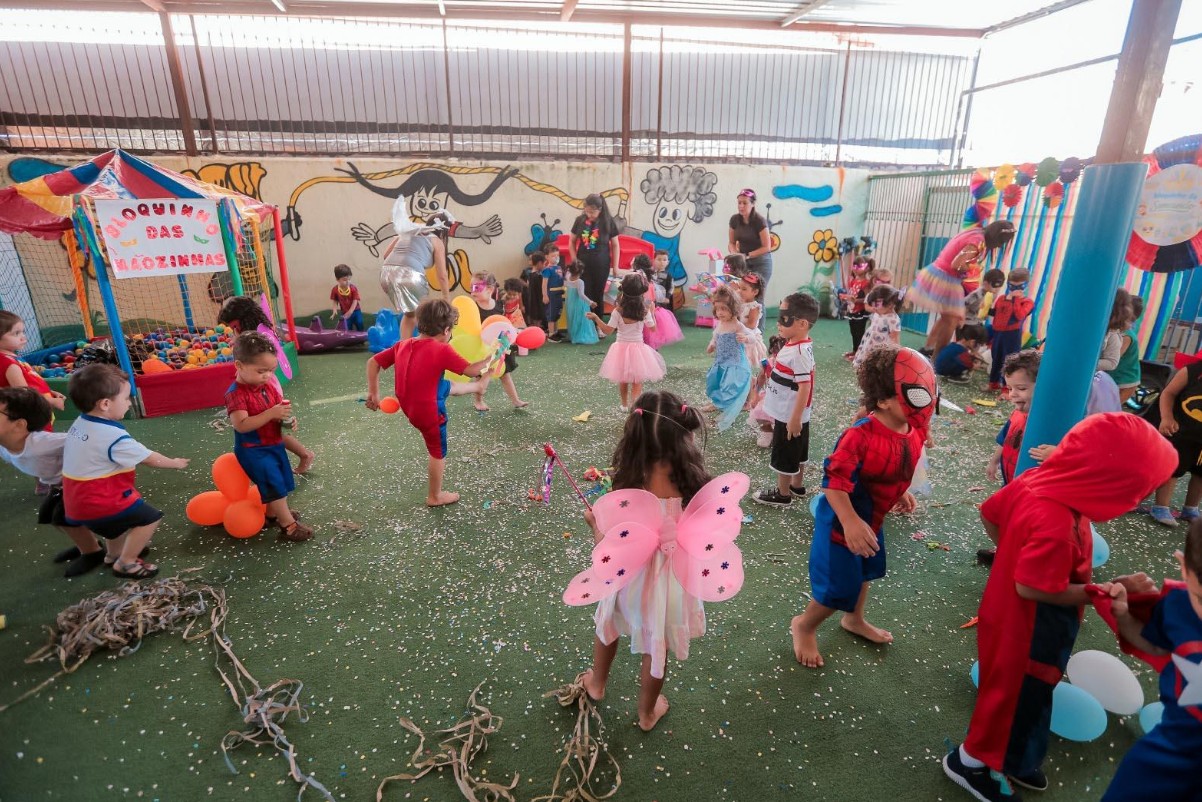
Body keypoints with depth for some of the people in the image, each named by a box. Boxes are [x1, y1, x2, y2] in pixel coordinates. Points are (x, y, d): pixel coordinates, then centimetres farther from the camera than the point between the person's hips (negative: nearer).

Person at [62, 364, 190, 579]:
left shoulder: (79, 424, 0)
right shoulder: (114, 437, -26)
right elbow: (150, 458, -14)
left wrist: (127, 467, 14)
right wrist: (175, 463, 3)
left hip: (79, 502, 10)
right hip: (99, 505, -10)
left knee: (122, 516, 32)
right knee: (150, 518, -2)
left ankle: (114, 552, 50)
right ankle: (125, 563, 7)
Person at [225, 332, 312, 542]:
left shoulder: (269, 386, 2)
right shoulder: (235, 394, -21)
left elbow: (280, 407, 12)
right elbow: (241, 425, -31)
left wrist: (289, 419, -11)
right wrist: (271, 414, -38)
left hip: (274, 444, 8)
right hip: (253, 451, -8)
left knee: (278, 485, 19)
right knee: (275, 486, -7)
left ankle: (272, 512, 39)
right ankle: (289, 525, 0)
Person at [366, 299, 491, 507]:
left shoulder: (403, 345, -4)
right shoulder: (442, 350, -23)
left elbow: (373, 362, 2)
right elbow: (471, 370, -16)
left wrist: (373, 393, 10)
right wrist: (489, 359, 3)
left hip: (407, 403, 7)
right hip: (428, 413, -6)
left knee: (447, 386, 28)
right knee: (438, 453, 15)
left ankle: (477, 386, 55)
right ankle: (435, 497, 32)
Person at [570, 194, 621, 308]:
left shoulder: (608, 222, -8)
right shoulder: (580, 220, -4)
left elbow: (615, 245, -1)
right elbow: (572, 241, 6)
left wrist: (615, 266, -1)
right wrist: (574, 260, -3)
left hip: (601, 266, -1)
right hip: (583, 265, 1)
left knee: (598, 295, 10)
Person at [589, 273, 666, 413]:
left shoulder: (618, 311, -15)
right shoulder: (644, 310, -10)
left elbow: (608, 331, -12)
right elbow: (653, 327, 2)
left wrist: (596, 318, -4)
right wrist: (652, 312, 15)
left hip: (621, 347, 1)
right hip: (638, 348, 0)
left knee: (622, 380, 19)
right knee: (637, 382, 4)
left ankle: (625, 405, 36)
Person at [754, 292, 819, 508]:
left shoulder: (799, 352, -26)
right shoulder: (794, 345, 4)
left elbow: (805, 387, -27)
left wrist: (795, 419, -23)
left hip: (790, 416, -9)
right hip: (790, 413, 9)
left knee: (783, 455, 6)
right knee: (797, 451, 22)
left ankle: (783, 494, 20)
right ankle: (797, 485, 39)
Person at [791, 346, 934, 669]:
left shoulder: (914, 431, -8)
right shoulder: (861, 436, -35)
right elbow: (834, 480, -34)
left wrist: (900, 493, 15)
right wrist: (851, 523, -38)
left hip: (873, 520, 9)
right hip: (842, 521, -9)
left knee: (864, 572, 29)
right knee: (839, 587, 4)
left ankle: (855, 620, 57)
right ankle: (804, 626, 31)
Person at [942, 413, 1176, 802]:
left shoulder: (1039, 478, -12)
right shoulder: (1056, 525, -37)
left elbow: (990, 516, 2)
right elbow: (1031, 587, -30)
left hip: (1016, 619, 8)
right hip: (1028, 631, -8)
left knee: (1022, 693, 28)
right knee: (1015, 694, 15)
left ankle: (1006, 757, 50)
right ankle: (972, 761, 38)